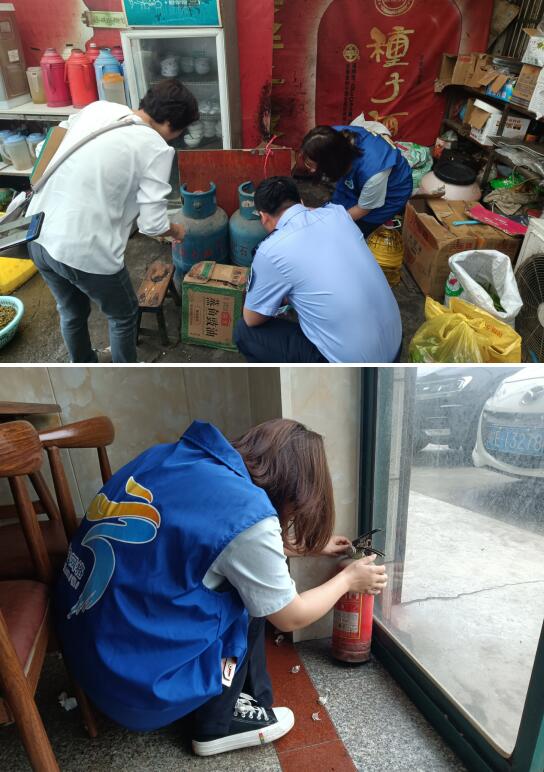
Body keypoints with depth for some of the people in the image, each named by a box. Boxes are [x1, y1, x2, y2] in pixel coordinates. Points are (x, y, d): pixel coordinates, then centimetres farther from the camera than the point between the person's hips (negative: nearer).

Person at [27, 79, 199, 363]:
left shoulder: (96, 108, 9)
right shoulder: (157, 148, -10)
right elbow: (152, 224, -12)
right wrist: (175, 230, 9)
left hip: (39, 236, 7)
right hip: (85, 251, -7)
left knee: (72, 312, 28)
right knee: (123, 315, 20)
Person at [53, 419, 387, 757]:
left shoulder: (178, 456, 0)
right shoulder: (247, 514, -23)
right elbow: (291, 617, -4)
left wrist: (313, 545, 29)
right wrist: (348, 579, 14)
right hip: (137, 677, -7)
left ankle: (246, 697, 24)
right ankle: (216, 724, 15)